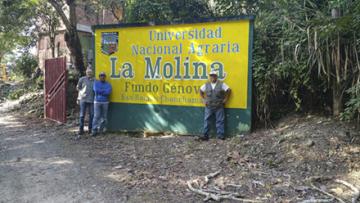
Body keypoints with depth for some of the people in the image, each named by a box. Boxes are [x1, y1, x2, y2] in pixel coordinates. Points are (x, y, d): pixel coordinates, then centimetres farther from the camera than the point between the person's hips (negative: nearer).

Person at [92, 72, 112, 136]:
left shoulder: (108, 84, 7)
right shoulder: (96, 83, 7)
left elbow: (108, 92, -11)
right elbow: (96, 90, -12)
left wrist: (100, 91, -9)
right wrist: (104, 91, -5)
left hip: (105, 102, 2)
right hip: (97, 102, -1)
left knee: (104, 116, 3)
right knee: (96, 116, -8)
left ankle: (102, 129, 15)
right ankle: (94, 130, -5)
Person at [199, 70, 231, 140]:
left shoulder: (221, 84, -1)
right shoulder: (206, 85, 6)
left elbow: (229, 90, 3)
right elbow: (201, 91, 19)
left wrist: (225, 99, 0)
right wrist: (203, 99, 12)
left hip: (219, 106, -2)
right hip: (208, 106, 2)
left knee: (220, 121, 2)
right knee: (207, 120, 1)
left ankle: (221, 135, 11)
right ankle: (205, 135, 6)